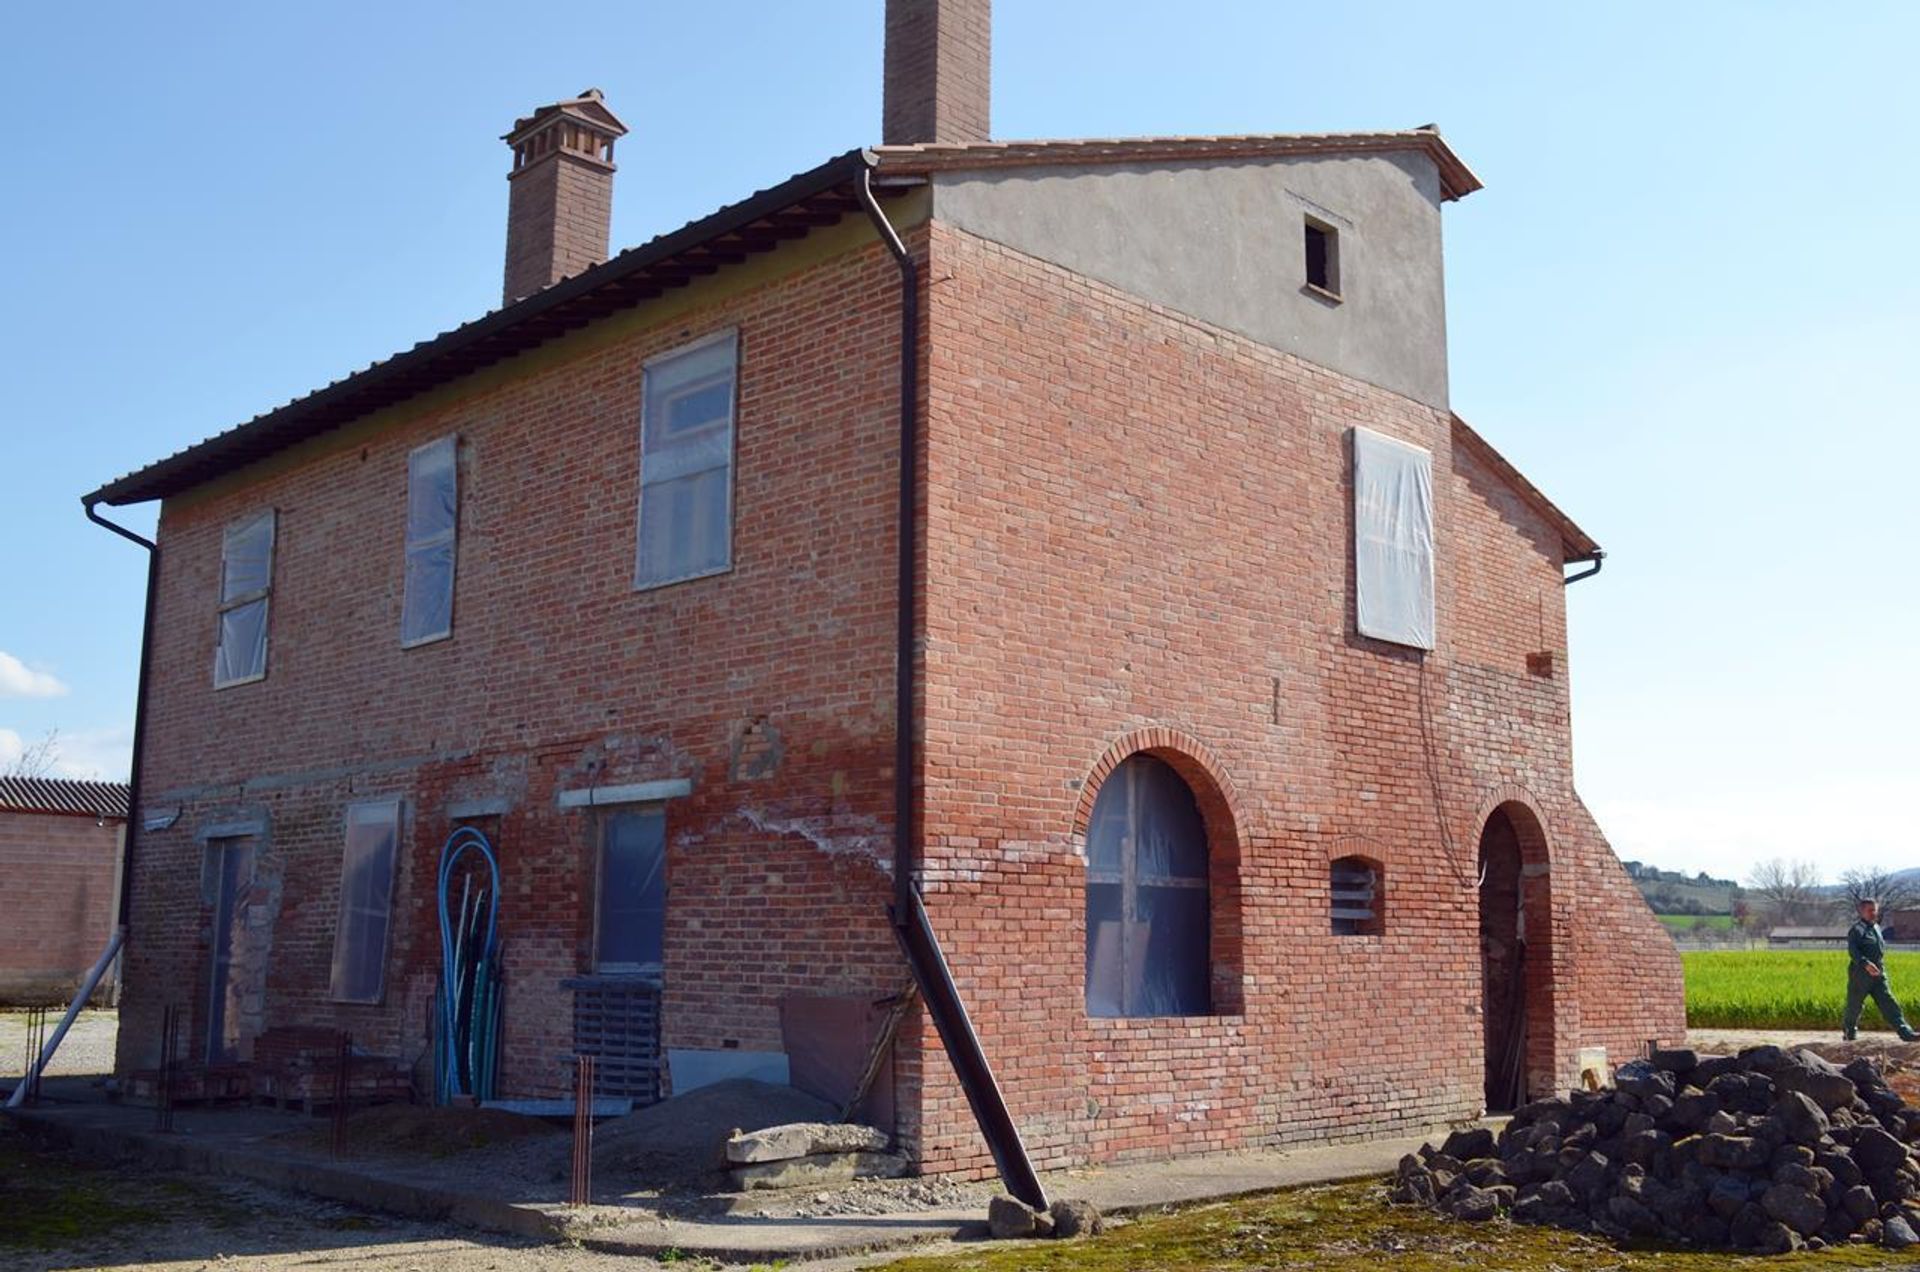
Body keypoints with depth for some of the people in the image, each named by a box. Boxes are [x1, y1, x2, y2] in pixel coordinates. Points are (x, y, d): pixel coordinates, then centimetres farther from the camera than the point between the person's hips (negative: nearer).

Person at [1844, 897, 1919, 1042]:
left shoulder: (1876, 927, 15)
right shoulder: (1857, 929, -11)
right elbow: (1852, 950, -23)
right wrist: (1866, 964, -37)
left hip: (1878, 974, 7)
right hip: (1860, 974, -7)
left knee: (1888, 1003, -2)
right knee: (1855, 1005, 4)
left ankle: (1905, 1032, -10)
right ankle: (1848, 1031, 24)